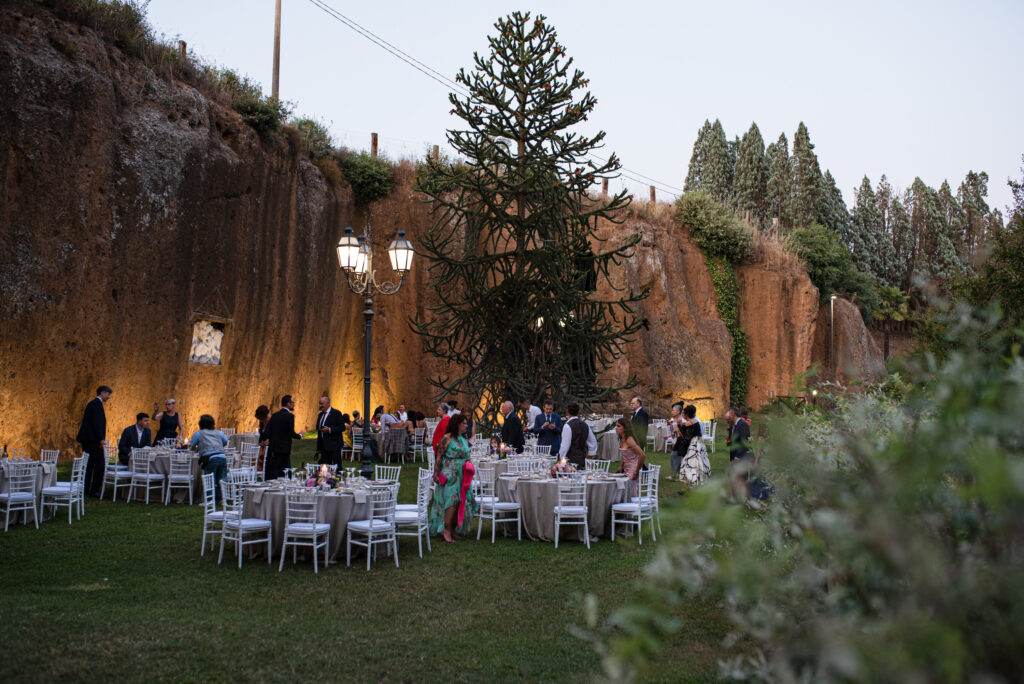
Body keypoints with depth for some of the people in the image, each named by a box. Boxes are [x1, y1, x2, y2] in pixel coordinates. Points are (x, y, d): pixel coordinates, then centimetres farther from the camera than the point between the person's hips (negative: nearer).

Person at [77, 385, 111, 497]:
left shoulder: (93, 403, 20)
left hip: (87, 439, 11)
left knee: (90, 463, 15)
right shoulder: (97, 404, -11)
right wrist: (101, 439, -22)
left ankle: (86, 488, 20)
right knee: (99, 463, -9)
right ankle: (95, 491, -9)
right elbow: (97, 422, -19)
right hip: (93, 439, -11)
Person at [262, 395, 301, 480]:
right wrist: (300, 435, 6)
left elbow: (267, 432, 7)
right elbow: (292, 433, -16)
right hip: (284, 449, -7)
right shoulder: (290, 416, -11)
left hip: (274, 448, 7)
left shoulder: (274, 415, 8)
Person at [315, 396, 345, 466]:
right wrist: (318, 448, 17)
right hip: (323, 446, 7)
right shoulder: (320, 415, 16)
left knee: (336, 467, -5)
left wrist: (329, 430, -20)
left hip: (334, 445, -6)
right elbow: (319, 429, 20)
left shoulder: (336, 413, -6)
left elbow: (342, 427, -11)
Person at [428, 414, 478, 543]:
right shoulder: (448, 438, -9)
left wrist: (468, 465, 9)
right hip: (449, 474, -7)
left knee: (461, 501, 6)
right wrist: (436, 473, -15)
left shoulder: (464, 439, 14)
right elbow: (439, 456, -11)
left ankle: (453, 529, 15)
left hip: (462, 475, 7)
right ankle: (446, 529, -9)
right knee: (453, 500, -15)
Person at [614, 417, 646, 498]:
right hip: (626, 471, 9)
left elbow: (642, 455, -26)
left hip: (632, 472, -9)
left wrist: (636, 472, -19)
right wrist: (621, 466, 10)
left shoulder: (629, 440, -20)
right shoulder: (621, 439, 6)